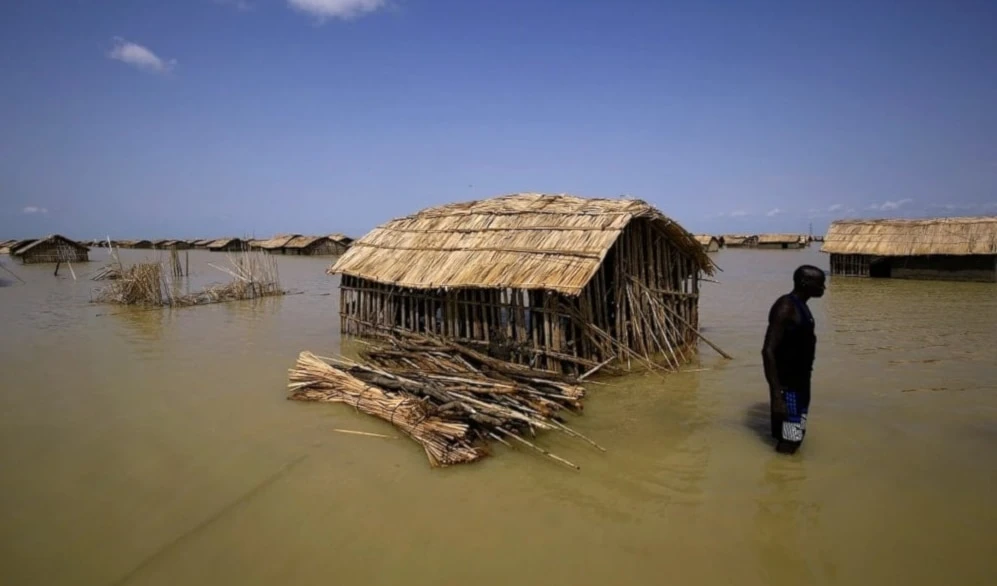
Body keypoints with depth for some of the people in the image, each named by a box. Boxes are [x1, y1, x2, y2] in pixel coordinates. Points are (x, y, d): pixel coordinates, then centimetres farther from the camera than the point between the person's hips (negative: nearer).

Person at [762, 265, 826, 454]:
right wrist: (777, 395, -28)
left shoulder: (800, 306, 11)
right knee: (787, 443, -4)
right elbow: (768, 351, -24)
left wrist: (803, 385, 22)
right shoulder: (785, 307, -19)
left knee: (795, 438, 17)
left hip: (800, 384, 10)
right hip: (787, 387, -10)